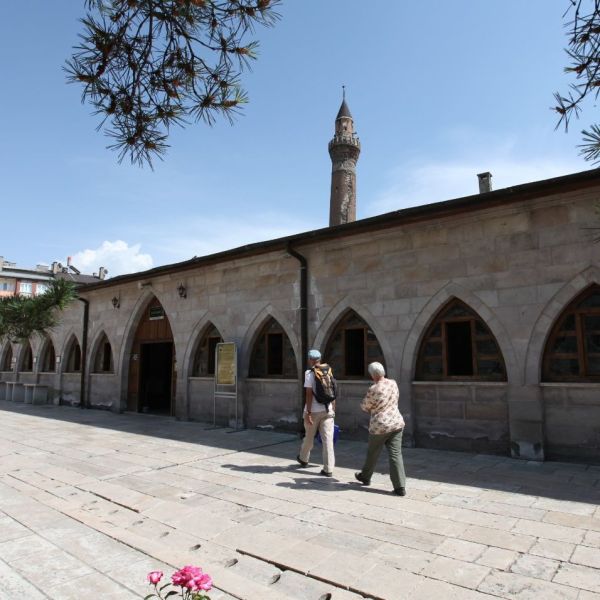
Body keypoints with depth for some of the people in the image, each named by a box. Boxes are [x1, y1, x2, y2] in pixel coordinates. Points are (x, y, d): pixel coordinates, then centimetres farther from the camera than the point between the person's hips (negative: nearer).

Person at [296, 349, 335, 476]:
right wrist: (333, 409, 19)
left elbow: (309, 394, -15)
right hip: (328, 410, 4)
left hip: (314, 411, -4)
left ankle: (303, 459, 39)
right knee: (328, 439, 1)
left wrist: (308, 412, -14)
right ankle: (328, 469, 0)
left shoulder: (309, 373, -10)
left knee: (309, 437, 16)